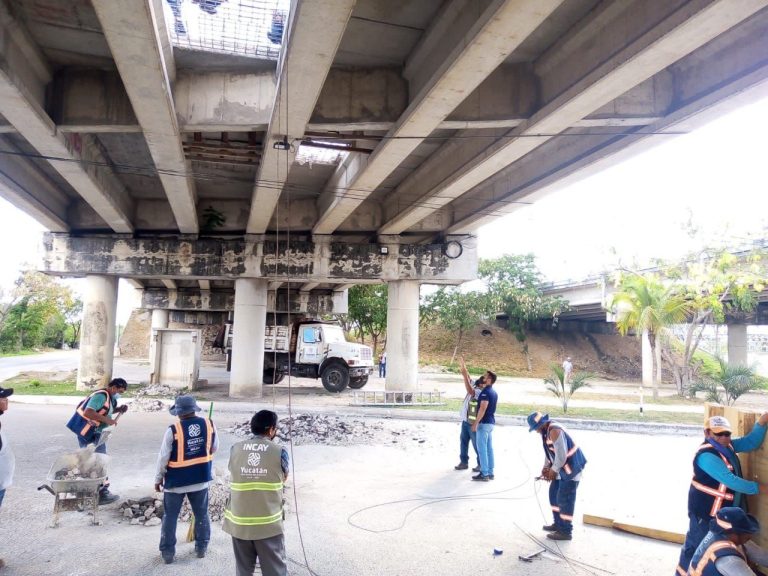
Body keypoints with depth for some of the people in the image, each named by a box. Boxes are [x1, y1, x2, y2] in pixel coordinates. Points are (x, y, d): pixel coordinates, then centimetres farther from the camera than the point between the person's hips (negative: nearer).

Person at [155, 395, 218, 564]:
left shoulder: (173, 430, -18)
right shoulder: (209, 424, -9)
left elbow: (163, 458, -11)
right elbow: (214, 448, 4)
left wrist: (158, 479, 3)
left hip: (176, 480, -3)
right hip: (201, 478, 3)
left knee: (170, 516, 14)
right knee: (201, 514, 17)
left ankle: (168, 552, 21)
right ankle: (201, 547, 28)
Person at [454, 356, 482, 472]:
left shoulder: (481, 392, -21)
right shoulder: (475, 386, 6)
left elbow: (470, 391, -36)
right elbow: (468, 378, 12)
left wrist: (464, 375, -36)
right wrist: (463, 365, 1)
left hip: (473, 423, -9)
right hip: (465, 421, 9)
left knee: (477, 444, 3)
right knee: (463, 441, 14)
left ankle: (481, 464, 16)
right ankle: (464, 462, 24)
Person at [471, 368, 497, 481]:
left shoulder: (485, 392, -17)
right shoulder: (493, 392, 13)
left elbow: (482, 409, -22)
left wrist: (476, 423, -20)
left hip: (484, 423, -9)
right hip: (491, 422, 9)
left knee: (482, 448, -4)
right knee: (489, 448, 11)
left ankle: (484, 474, -2)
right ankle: (490, 472, 16)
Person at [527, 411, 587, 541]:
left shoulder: (554, 431, -27)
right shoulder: (547, 430, 5)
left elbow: (561, 455, -27)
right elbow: (549, 451, 16)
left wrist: (553, 471, -14)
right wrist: (546, 467, 8)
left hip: (572, 467, -10)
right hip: (562, 467, 10)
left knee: (565, 499, -4)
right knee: (554, 493, 16)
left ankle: (566, 531, 7)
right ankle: (558, 524, 29)